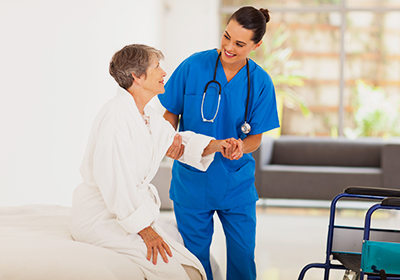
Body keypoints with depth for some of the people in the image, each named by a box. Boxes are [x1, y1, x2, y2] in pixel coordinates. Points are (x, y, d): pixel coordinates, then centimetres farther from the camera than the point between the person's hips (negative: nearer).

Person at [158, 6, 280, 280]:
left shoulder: (261, 82, -7)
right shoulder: (194, 66, -10)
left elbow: (256, 136, -2)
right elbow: (171, 111, 2)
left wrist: (241, 147, -24)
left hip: (236, 182, 1)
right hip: (192, 180, 0)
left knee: (243, 256, 4)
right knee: (195, 255, 9)